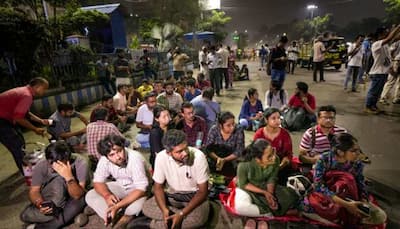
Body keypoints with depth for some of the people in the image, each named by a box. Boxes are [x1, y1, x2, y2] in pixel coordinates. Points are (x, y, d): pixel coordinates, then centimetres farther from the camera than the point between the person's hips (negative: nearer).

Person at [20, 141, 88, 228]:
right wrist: (40, 204, -31)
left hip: (70, 199, -2)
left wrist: (69, 177, -44)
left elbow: (77, 195, -27)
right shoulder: (41, 165, -18)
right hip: (50, 199, 2)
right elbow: (34, 191, -11)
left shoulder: (80, 163, -25)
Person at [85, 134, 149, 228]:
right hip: (120, 186, 5)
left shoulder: (135, 158, -32)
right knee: (90, 196, -12)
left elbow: (141, 188, -33)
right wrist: (107, 195, -29)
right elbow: (97, 181, -8)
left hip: (137, 189, -4)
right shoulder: (104, 159, -18)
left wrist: (117, 206, -39)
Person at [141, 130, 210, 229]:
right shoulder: (161, 157, -20)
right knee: (146, 207, -17)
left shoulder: (198, 156, -28)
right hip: (172, 194, 3)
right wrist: (165, 210, -25)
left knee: (200, 217, -32)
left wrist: (181, 214, -28)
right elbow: (158, 186, -7)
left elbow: (203, 191, -20)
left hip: (195, 195, -2)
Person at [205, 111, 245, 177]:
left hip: (231, 160, -1)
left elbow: (239, 151, -13)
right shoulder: (214, 130, -10)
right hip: (215, 161, 1)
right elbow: (208, 148, -11)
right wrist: (217, 158, -30)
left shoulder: (239, 131, -12)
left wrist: (224, 160, -26)